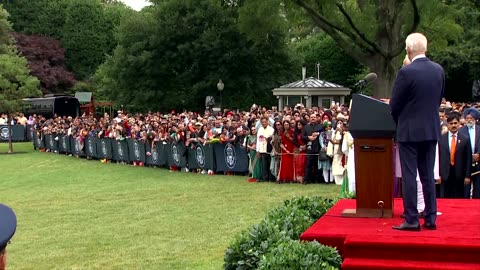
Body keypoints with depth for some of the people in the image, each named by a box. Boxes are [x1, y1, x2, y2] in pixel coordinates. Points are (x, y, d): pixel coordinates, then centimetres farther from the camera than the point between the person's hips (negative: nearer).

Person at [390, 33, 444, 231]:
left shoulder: (406, 72, -16)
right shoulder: (439, 70, 2)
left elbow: (394, 105, -9)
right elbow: (439, 99, 11)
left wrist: (399, 123, 9)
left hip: (409, 131, -6)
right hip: (431, 130, 6)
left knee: (409, 175, 0)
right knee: (428, 175, 12)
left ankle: (411, 220, 0)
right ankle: (430, 219, 16)